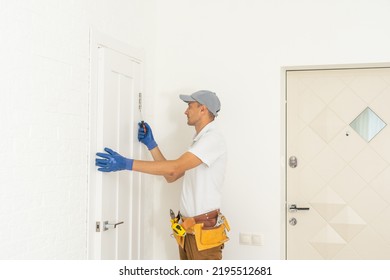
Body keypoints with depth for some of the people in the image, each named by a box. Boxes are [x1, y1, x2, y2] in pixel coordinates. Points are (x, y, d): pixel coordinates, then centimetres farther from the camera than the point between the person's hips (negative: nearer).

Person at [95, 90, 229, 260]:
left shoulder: (213, 138, -15)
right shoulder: (199, 141, 17)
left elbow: (174, 168, -26)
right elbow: (171, 176, 17)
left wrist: (126, 163, -26)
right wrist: (151, 143, 13)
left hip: (205, 230, -9)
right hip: (187, 229, 9)